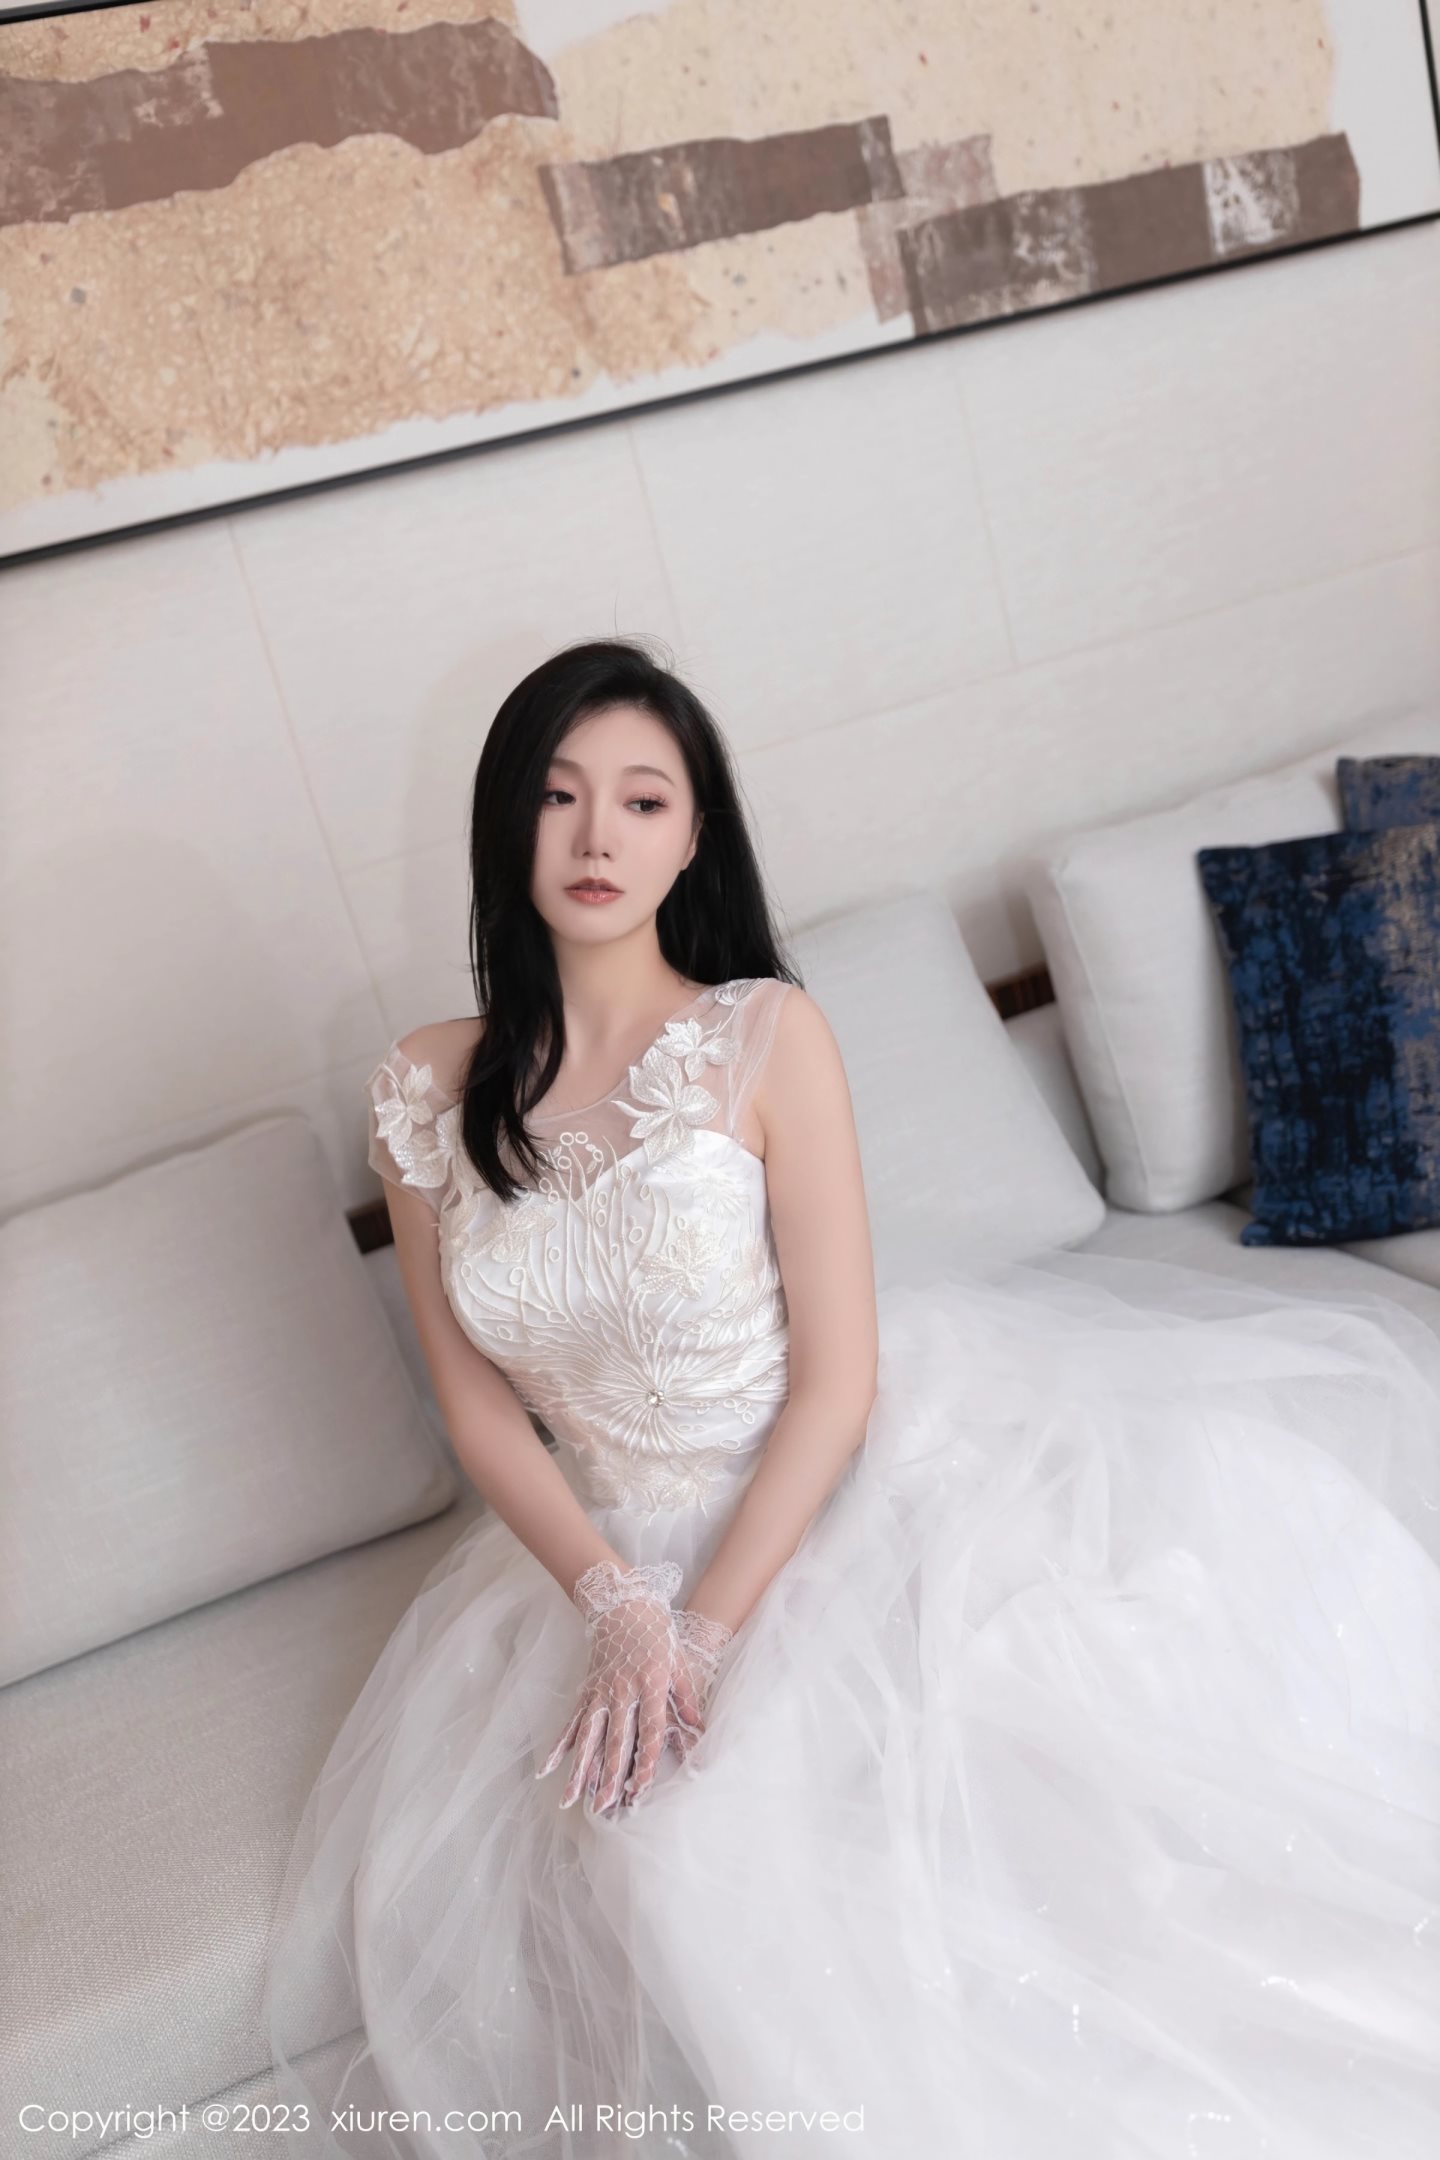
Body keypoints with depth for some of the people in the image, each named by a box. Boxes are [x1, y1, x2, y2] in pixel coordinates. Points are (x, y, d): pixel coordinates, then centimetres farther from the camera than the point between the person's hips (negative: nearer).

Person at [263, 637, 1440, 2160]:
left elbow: (837, 1375, -12)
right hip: (610, 1555, 2)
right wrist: (615, 1606, -13)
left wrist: (706, 1632, -17)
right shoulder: (427, 1093, -4)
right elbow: (477, 1403, 0)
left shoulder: (768, 1036, -12)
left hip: (824, 1503, -1)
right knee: (642, 1851, -18)